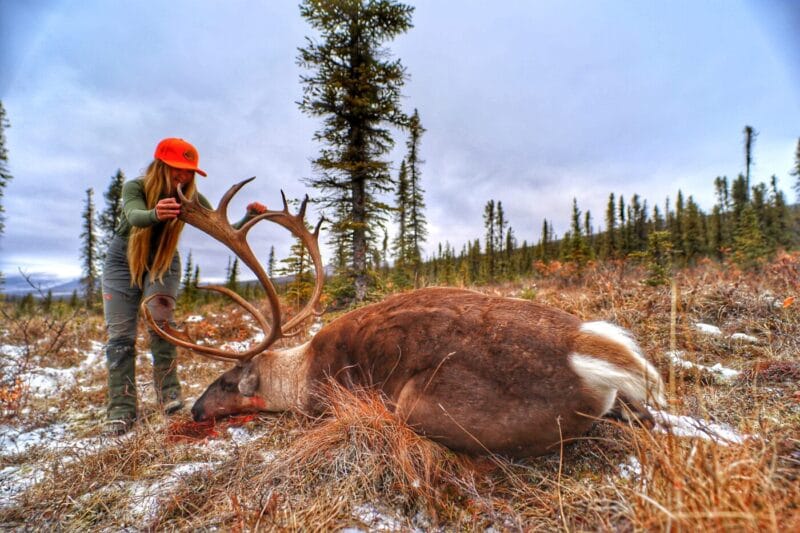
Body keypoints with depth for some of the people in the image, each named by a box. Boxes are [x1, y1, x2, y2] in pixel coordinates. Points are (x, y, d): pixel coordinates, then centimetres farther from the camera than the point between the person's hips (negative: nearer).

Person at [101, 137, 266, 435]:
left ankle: (168, 392, -10)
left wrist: (249, 218, -47)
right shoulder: (135, 188, -24)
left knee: (160, 319, -22)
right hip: (123, 259, 0)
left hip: (164, 262, 1)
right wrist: (155, 214, -69)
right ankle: (121, 410, -1)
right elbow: (134, 216, -46)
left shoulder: (190, 198, -21)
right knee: (120, 334, -5)